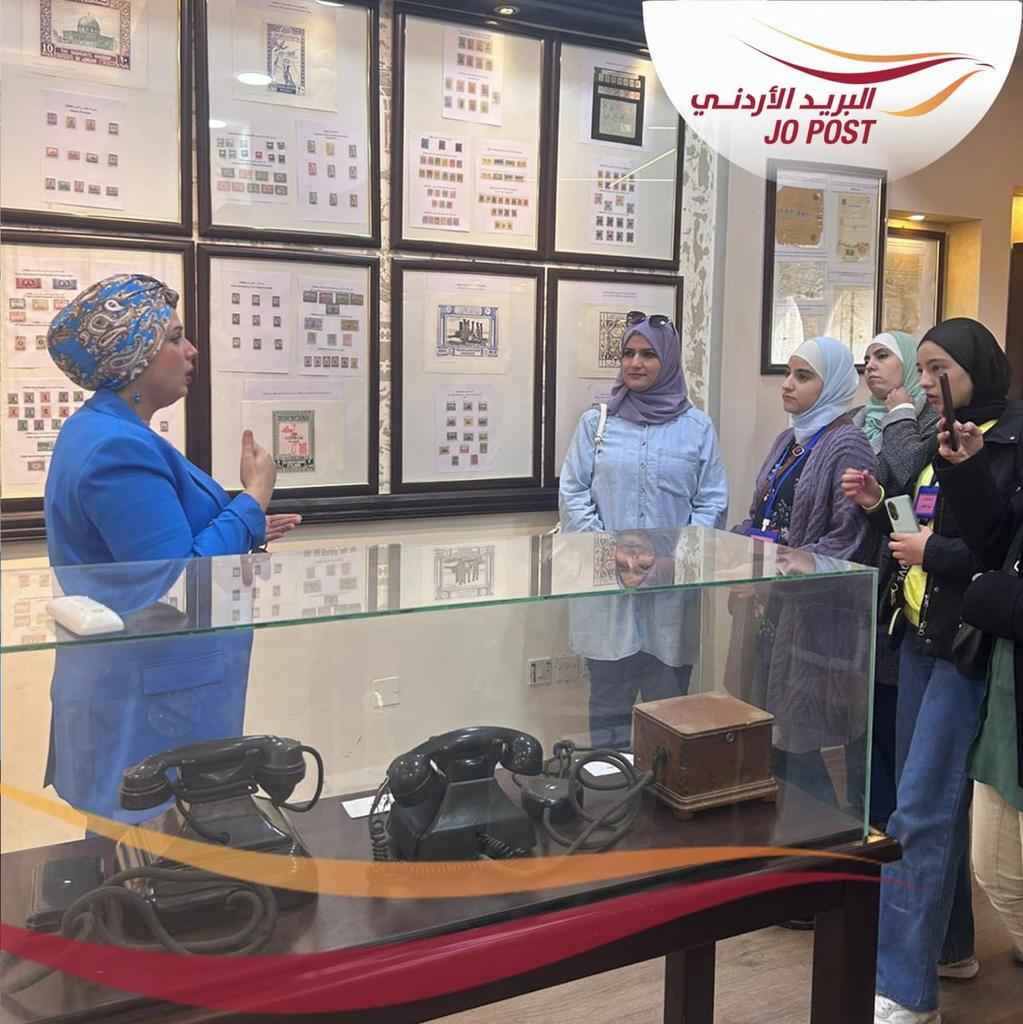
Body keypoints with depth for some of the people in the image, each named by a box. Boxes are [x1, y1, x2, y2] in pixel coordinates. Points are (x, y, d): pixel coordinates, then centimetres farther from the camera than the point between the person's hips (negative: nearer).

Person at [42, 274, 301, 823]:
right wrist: (255, 497, -17)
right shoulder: (118, 449, -22)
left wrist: (244, 531, 17)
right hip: (149, 704, -10)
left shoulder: (100, 431, 12)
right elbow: (178, 585, -26)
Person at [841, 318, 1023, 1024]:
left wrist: (934, 554, -19)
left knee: (920, 808, -8)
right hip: (920, 635, 8)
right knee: (935, 797, 16)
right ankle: (950, 945, 31)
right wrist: (881, 507, 2)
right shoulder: (941, 440, 12)